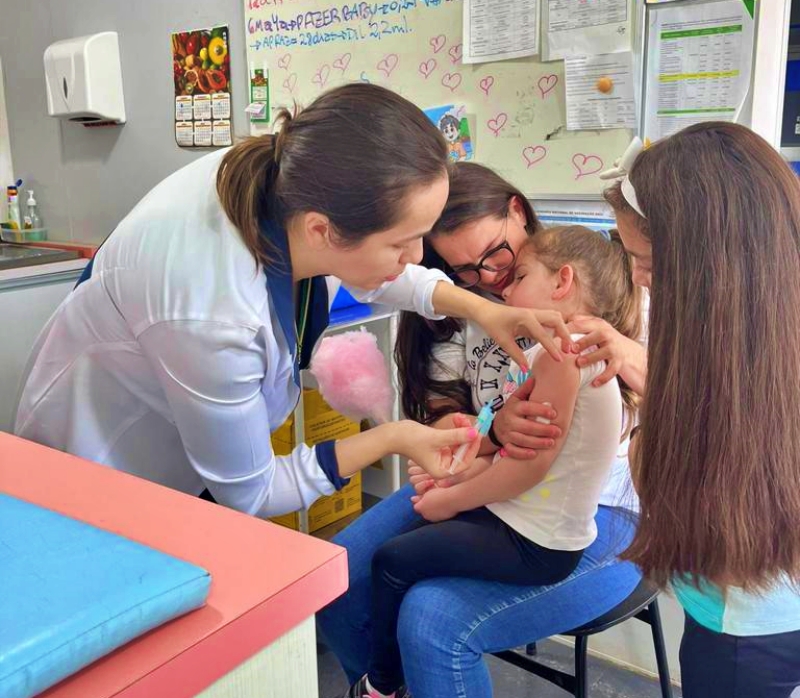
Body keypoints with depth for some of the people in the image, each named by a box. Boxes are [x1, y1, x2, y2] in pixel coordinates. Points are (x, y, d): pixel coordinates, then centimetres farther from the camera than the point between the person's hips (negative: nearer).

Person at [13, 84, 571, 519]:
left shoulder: (294, 178, -25)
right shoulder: (212, 318, -44)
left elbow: (367, 271, 1)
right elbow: (246, 494, -25)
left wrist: (478, 308, -10)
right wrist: (391, 439, -23)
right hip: (103, 473, -6)